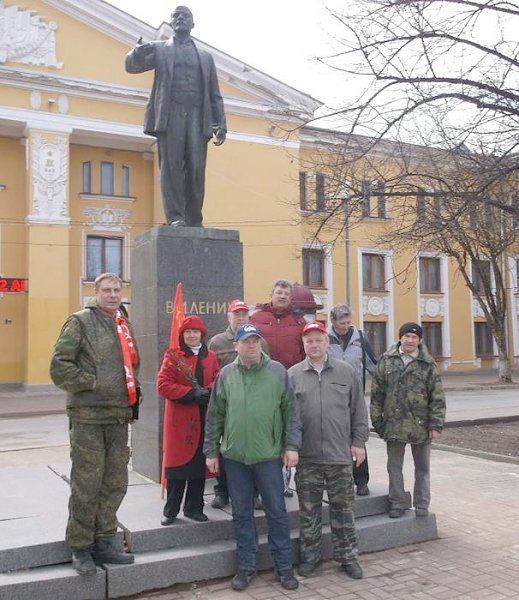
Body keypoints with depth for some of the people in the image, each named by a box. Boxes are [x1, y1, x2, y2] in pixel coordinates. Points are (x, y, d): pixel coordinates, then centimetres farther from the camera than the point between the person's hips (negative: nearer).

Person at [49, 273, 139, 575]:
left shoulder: (125, 326, 16)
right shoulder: (80, 322, -4)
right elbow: (59, 366, -11)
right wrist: (91, 383, -12)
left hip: (119, 417, 7)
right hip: (88, 417, -6)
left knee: (116, 483, 11)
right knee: (86, 484, -1)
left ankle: (104, 542, 24)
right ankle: (80, 548, 14)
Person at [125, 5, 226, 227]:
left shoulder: (205, 56, 25)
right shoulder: (159, 49, 20)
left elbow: (215, 95, 20)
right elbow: (132, 66, 6)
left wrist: (221, 124, 7)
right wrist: (137, 53, -18)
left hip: (198, 116, 2)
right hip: (170, 114, -1)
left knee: (196, 169, -7)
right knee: (171, 166, -9)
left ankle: (194, 221, -5)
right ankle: (175, 218, -10)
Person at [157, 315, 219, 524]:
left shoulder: (210, 357, 10)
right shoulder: (173, 357, -3)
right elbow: (163, 385, -10)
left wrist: (208, 392, -13)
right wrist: (191, 393, -18)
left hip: (204, 419, 4)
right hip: (180, 420, -4)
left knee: (200, 465, 10)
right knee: (178, 465, 0)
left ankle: (194, 507, 23)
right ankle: (170, 511, 13)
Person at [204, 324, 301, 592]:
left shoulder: (278, 371, -1)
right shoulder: (226, 374, 3)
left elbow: (290, 412, 0)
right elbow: (215, 416, 7)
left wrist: (291, 445, -4)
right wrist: (211, 450, 6)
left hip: (269, 454, -1)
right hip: (234, 456, 2)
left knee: (277, 512, 8)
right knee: (241, 514, 11)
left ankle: (284, 567, 21)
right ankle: (246, 566, 25)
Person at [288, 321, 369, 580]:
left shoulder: (346, 372, 4)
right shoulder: (293, 375, 2)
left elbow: (359, 411, 7)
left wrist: (358, 442, 3)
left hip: (340, 455, 1)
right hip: (306, 457, 0)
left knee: (343, 509, 10)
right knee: (308, 511, 10)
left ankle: (347, 556, 25)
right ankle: (309, 557, 24)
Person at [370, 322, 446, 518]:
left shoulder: (428, 364, -2)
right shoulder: (387, 360, 1)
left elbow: (437, 397, -2)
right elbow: (377, 392, 2)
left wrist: (436, 424, -8)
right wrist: (377, 420, -1)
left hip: (421, 425, -1)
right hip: (394, 424, 1)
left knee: (422, 467, 12)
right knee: (394, 467, 10)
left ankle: (421, 505, 25)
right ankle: (397, 504, 23)